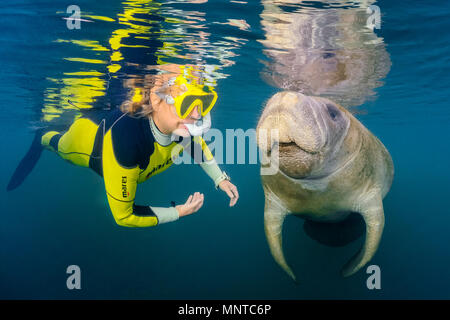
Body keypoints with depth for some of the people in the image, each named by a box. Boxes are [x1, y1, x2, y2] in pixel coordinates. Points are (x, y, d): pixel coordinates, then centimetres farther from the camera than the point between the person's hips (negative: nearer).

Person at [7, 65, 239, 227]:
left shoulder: (181, 126, -37)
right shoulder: (126, 138, -53)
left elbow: (197, 144, -8)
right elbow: (123, 216, -41)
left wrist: (220, 179, -15)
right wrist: (179, 212, -37)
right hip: (89, 133, -3)